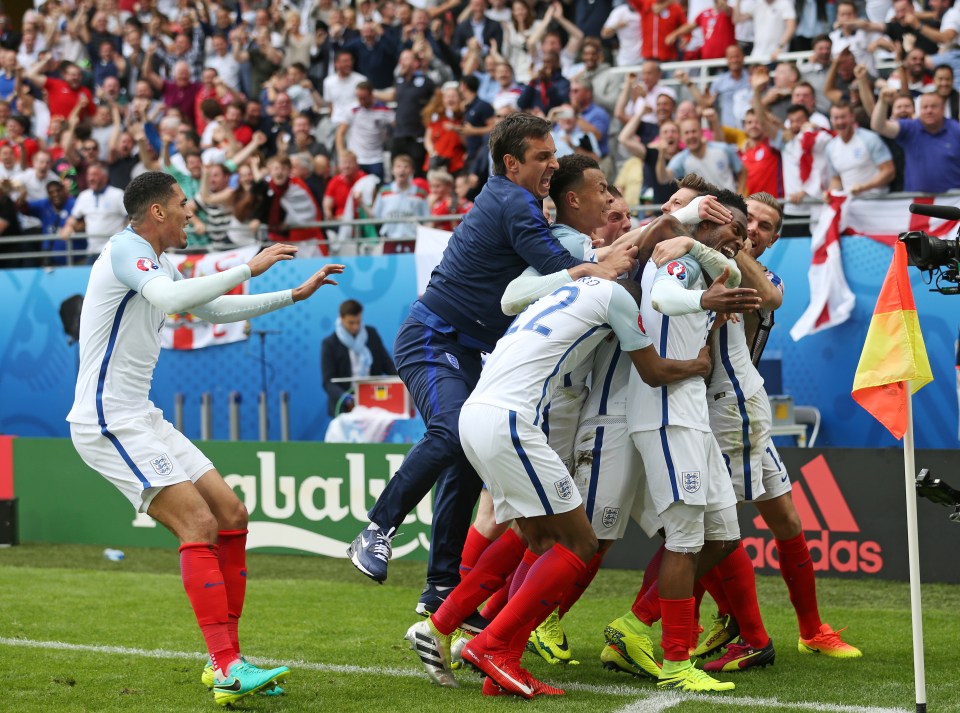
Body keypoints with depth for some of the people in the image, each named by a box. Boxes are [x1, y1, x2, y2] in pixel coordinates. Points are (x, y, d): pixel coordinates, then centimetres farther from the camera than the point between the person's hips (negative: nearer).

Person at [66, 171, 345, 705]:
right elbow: (170, 299, -32)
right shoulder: (127, 249, -12)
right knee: (199, 523, -19)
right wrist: (248, 268, -26)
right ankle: (227, 670, -24)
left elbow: (214, 309, 33)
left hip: (142, 418, 10)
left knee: (231, 515, 5)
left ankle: (226, 660, 10)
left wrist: (294, 295, 30)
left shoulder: (159, 264, 18)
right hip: (108, 421, -10)